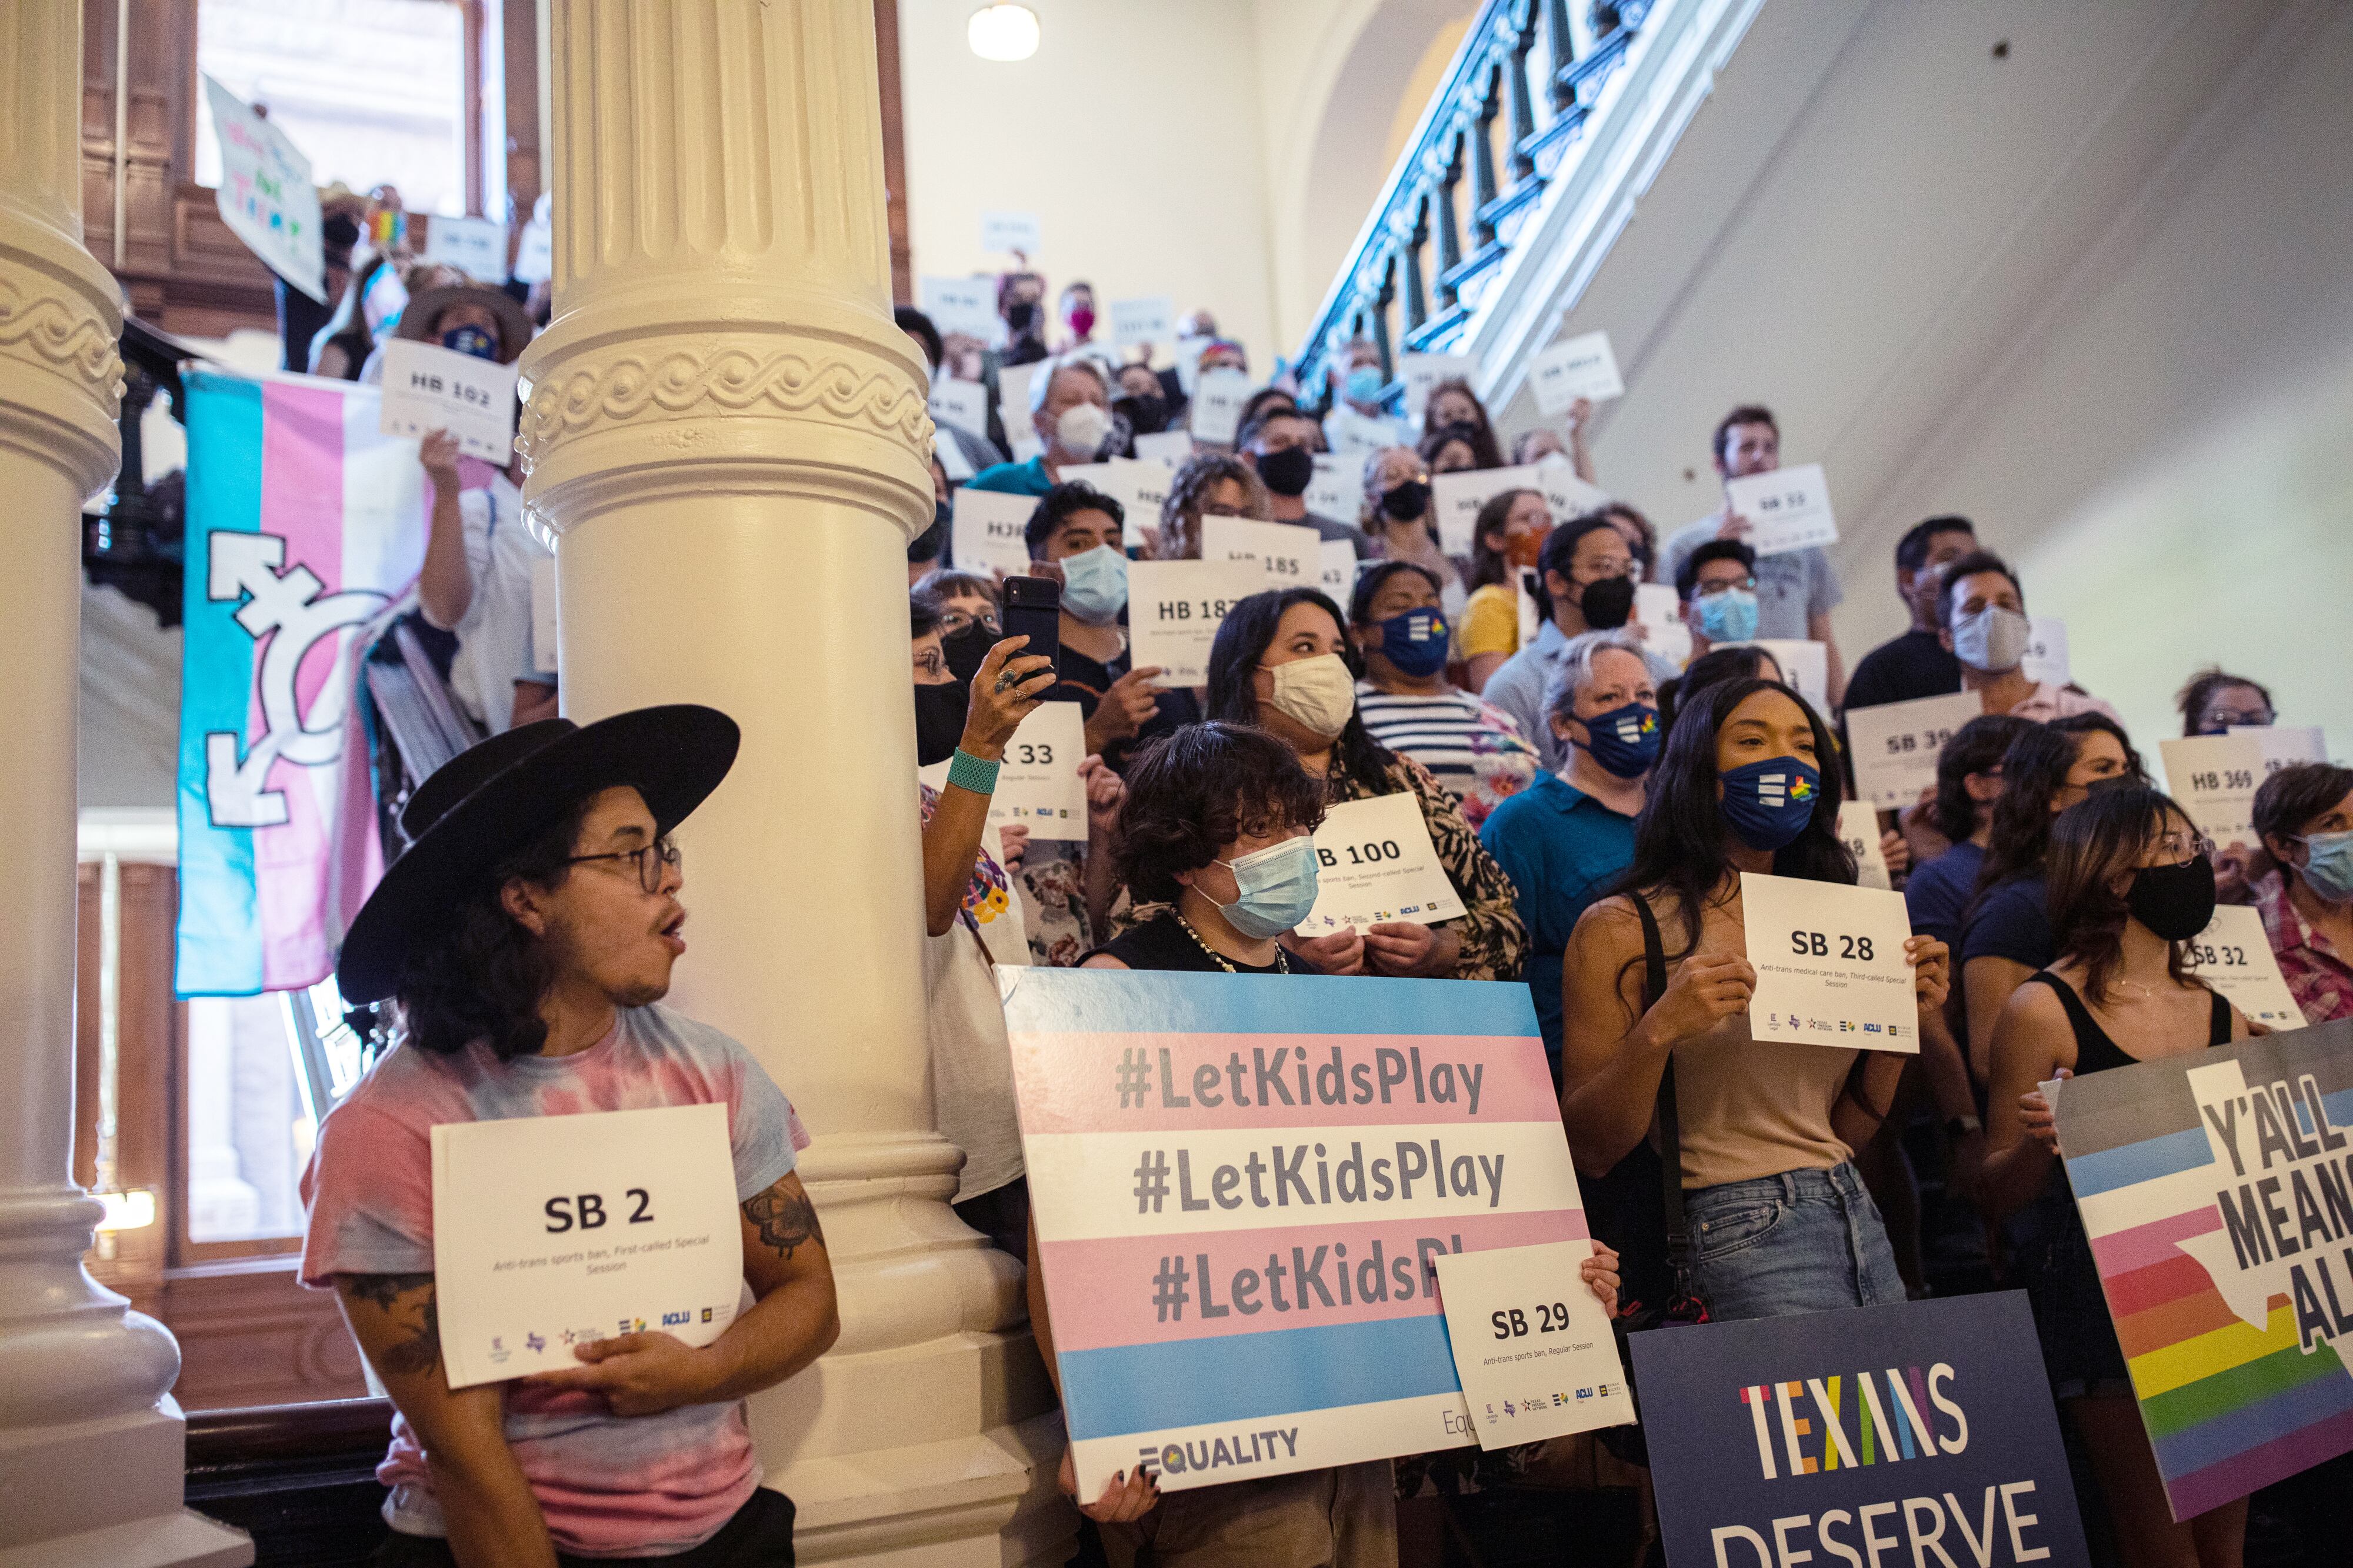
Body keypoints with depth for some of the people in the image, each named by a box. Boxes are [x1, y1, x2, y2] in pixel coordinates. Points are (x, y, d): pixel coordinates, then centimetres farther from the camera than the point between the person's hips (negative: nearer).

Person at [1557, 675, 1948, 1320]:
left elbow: (1845, 1133, 15)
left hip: (1859, 1218, 6)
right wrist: (1658, 1032, -24)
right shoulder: (1623, 929, -6)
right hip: (1739, 1236, -6)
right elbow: (1589, 1151, -10)